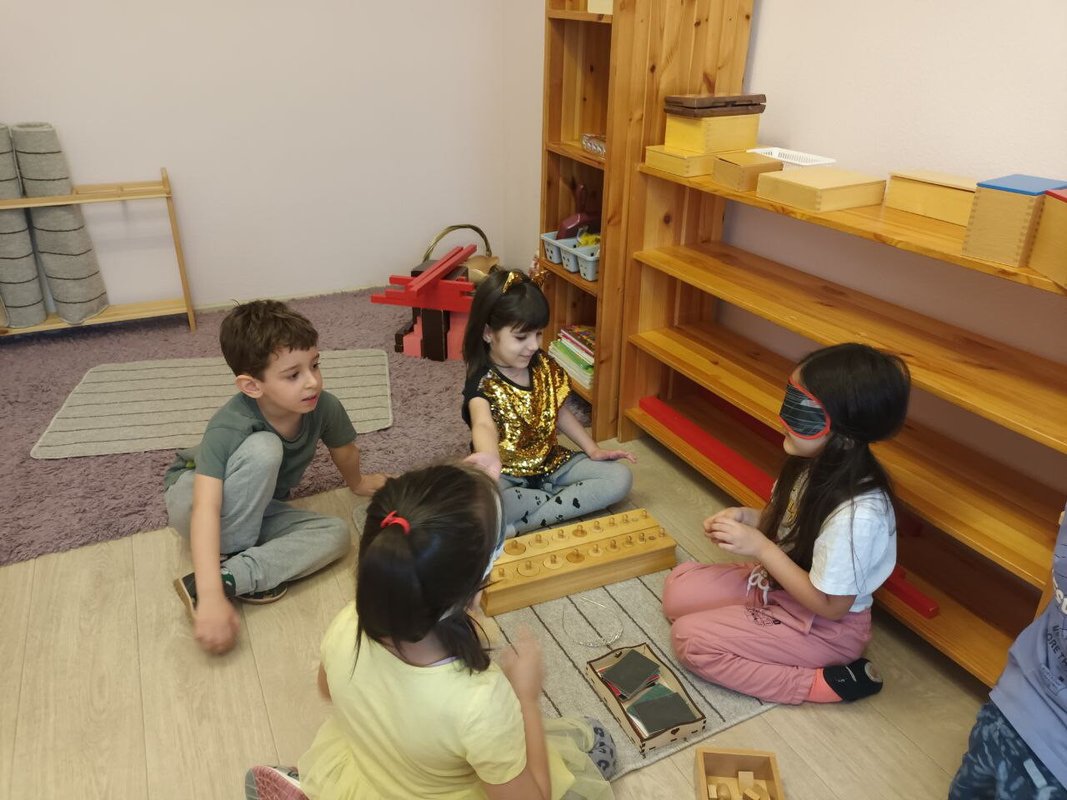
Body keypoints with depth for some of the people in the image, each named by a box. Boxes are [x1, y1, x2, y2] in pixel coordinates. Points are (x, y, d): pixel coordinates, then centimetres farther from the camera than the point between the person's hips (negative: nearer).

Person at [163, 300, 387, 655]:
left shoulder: (324, 408, -24)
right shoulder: (229, 428, -36)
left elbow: (345, 451, -2)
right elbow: (206, 509, -43)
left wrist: (358, 483, 19)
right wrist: (210, 598, -52)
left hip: (256, 509, 5)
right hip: (190, 498, -5)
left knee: (336, 533, -20)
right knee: (262, 449, -34)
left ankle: (231, 576, -27)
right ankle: (230, 558, -22)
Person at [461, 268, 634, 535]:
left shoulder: (544, 366, -1)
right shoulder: (482, 383, -21)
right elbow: (484, 425, -42)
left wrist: (593, 449, 4)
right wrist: (490, 459, -66)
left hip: (551, 462, 6)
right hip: (507, 474, -6)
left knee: (620, 478, -10)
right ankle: (563, 499, -17)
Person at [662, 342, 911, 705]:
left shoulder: (857, 513, -35)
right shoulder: (816, 463, -12)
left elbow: (830, 605, -24)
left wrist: (761, 547, -27)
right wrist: (747, 517, -12)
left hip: (824, 625, -8)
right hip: (776, 583, 8)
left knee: (689, 638, -13)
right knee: (678, 587, 5)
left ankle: (823, 683, -5)